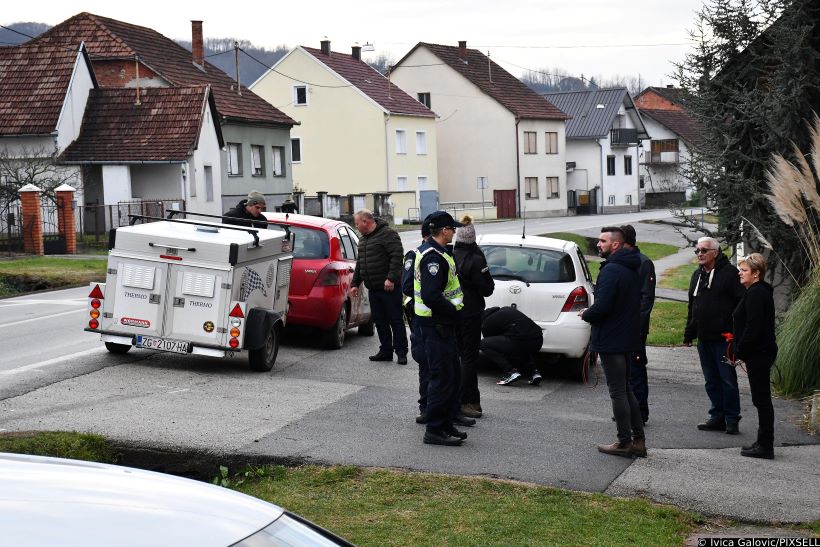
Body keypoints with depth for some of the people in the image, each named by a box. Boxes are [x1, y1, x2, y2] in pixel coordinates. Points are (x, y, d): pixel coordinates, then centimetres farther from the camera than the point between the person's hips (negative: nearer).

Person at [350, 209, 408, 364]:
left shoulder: (388, 234, -10)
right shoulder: (363, 239, 18)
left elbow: (397, 256, -18)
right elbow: (360, 263, 25)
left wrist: (391, 278, -24)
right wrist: (355, 283, 21)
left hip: (389, 288, -8)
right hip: (373, 288, 8)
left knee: (396, 320, -3)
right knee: (380, 321, 10)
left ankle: (401, 352, 2)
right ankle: (386, 351, 18)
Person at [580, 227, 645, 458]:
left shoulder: (611, 270, -19)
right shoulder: (631, 269, 12)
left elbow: (602, 306, -26)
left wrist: (586, 314, -5)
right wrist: (590, 313, 14)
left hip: (611, 341, -9)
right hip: (629, 340, 9)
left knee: (618, 392, -1)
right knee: (626, 390, 17)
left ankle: (625, 443, 5)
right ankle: (638, 440, 19)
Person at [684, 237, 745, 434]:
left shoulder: (729, 273, -7)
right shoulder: (697, 275, 16)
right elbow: (692, 306, 23)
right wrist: (689, 333, 19)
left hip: (723, 338, -7)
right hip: (704, 339, 7)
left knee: (727, 379, -3)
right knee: (712, 381, 11)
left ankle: (732, 419, 5)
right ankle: (718, 417, 19)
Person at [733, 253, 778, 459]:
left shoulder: (756, 294, -17)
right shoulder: (760, 291, 16)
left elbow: (753, 327, -23)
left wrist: (739, 352, -16)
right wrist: (739, 350, 17)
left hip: (758, 354, -10)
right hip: (760, 353, 10)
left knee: (761, 399, -5)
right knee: (761, 399, 14)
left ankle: (765, 446, -1)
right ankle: (764, 443, 20)